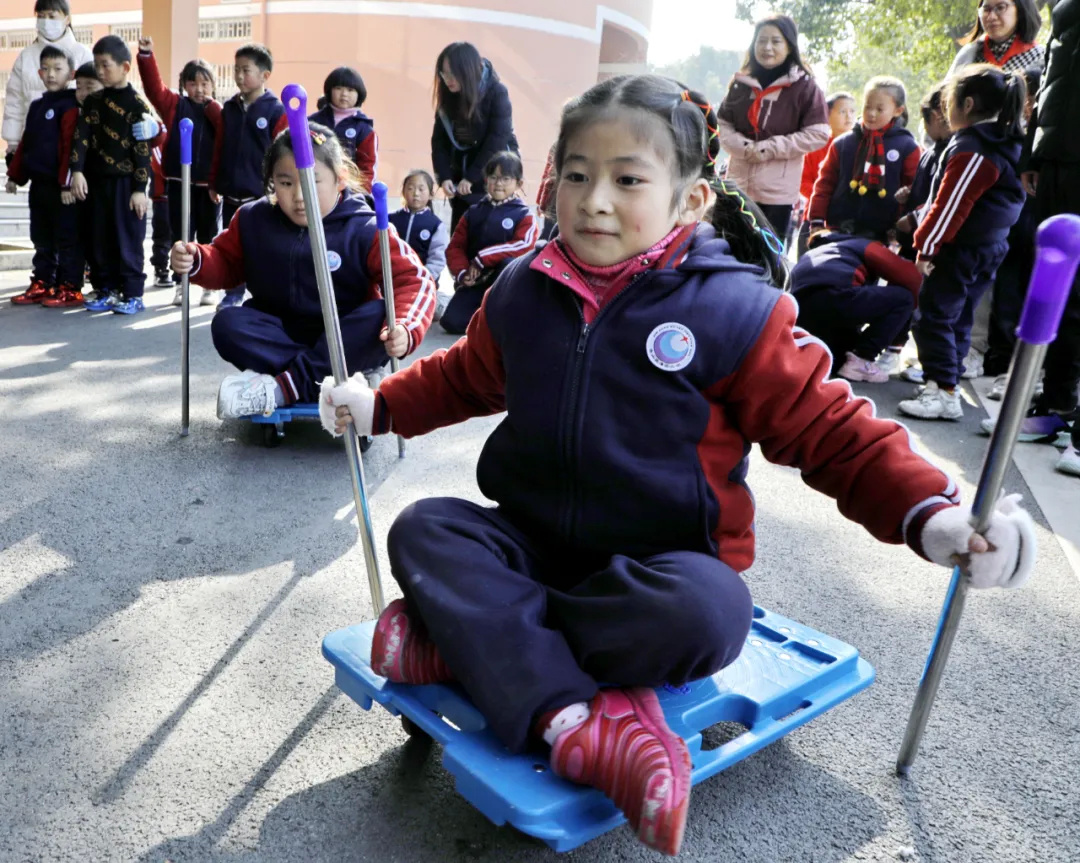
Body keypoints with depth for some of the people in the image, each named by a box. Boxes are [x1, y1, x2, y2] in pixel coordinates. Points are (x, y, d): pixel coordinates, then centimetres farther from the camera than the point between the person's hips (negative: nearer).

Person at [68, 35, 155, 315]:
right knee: (102, 240, 10)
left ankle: (133, 294, 5)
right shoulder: (93, 101, 10)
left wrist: (140, 188, -14)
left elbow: (143, 149, -10)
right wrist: (77, 170, -10)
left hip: (126, 182, -6)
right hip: (99, 180, 6)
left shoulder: (137, 104, -7)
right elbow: (81, 136, 3)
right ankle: (109, 290, 19)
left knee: (128, 239, -2)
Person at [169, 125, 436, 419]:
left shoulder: (365, 230, -15)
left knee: (379, 317, -33)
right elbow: (226, 263, 12)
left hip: (343, 342, -3)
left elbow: (414, 280, -21)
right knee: (228, 323, -23)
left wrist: (404, 328, -41)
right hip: (281, 335, 3)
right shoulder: (253, 220, -2)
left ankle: (282, 388, -31)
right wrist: (196, 260, -12)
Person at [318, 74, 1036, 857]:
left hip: (664, 564, -4)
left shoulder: (737, 310, -11)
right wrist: (378, 404, 14)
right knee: (423, 529, -18)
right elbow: (466, 377, 21)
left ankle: (466, 639, -22)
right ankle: (572, 717, -32)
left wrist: (930, 512, -20)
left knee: (706, 613, -36)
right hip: (532, 544, 4)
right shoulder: (523, 291, 2)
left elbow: (832, 431, -7)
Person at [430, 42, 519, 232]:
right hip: (461, 178, 5)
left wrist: (471, 177, -20)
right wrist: (444, 176, -15)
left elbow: (496, 141, -19)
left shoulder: (497, 93, -14)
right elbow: (439, 139, -1)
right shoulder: (448, 96, 0)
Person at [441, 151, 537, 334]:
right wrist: (462, 273, -15)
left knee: (510, 263, -37)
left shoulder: (523, 216, -2)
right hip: (474, 282, 3)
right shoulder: (473, 213, 9)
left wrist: (483, 257, -21)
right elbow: (455, 246, 6)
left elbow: (524, 245, -21)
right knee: (451, 322, -18)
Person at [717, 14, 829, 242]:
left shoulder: (804, 86, -4)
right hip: (738, 184, 4)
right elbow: (723, 124, 11)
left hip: (778, 190, -4)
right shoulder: (741, 83, 8)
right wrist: (744, 147, -10)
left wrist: (768, 149, -14)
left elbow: (818, 134, -8)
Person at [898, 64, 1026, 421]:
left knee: (934, 317, -8)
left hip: (961, 248, -10)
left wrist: (927, 246, -13)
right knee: (958, 316, 18)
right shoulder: (1005, 143, 13)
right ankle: (945, 374, 29)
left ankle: (944, 393, -12)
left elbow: (950, 205, -20)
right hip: (990, 247, 10)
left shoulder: (971, 150, -18)